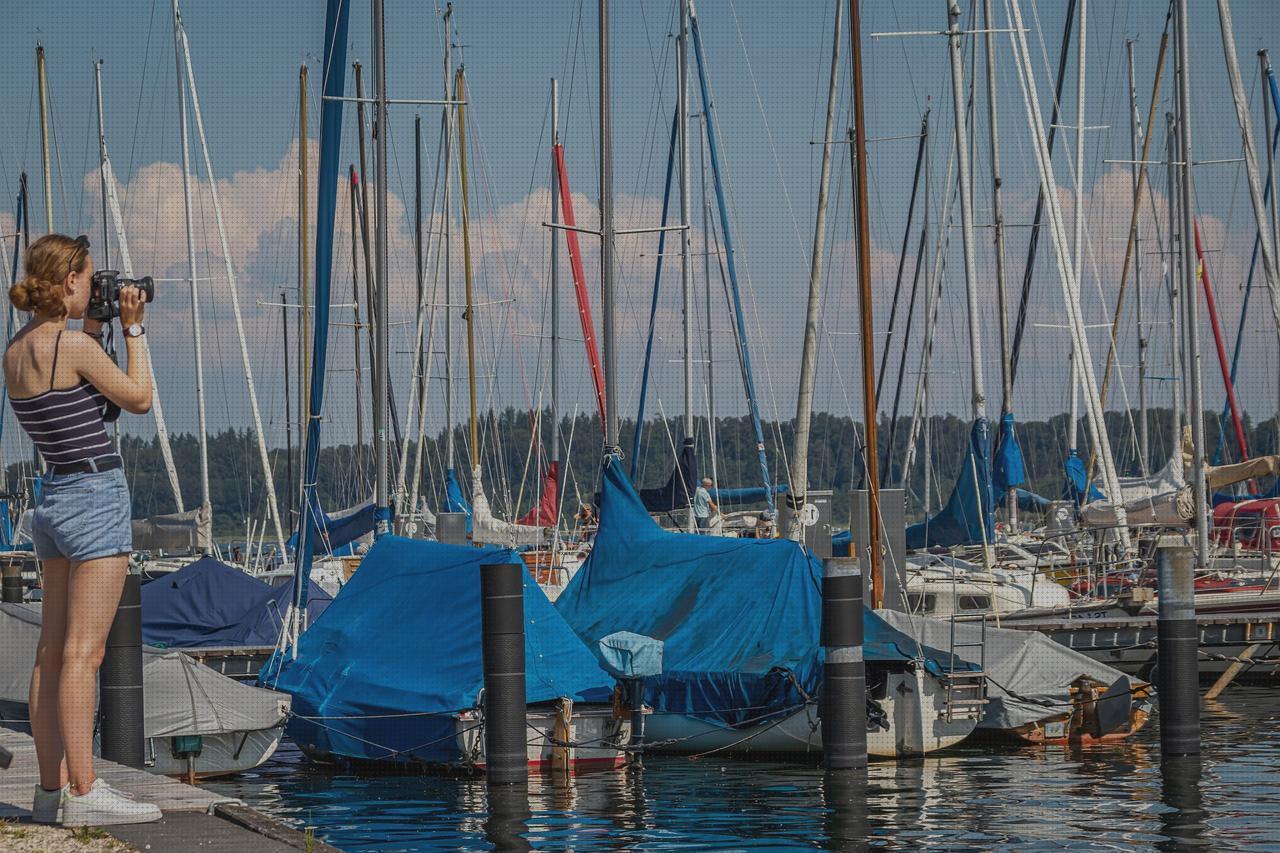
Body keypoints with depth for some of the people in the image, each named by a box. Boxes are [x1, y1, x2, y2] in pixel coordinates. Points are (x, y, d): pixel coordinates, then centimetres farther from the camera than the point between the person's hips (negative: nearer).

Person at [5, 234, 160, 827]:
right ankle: (82, 793, -9)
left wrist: (93, 328, 20)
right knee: (82, 653, -9)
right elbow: (138, 398, -3)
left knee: (52, 652, 9)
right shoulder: (74, 346, -15)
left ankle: (52, 788, 12)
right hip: (96, 496, -9)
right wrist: (132, 328, 5)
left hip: (53, 499, 9)